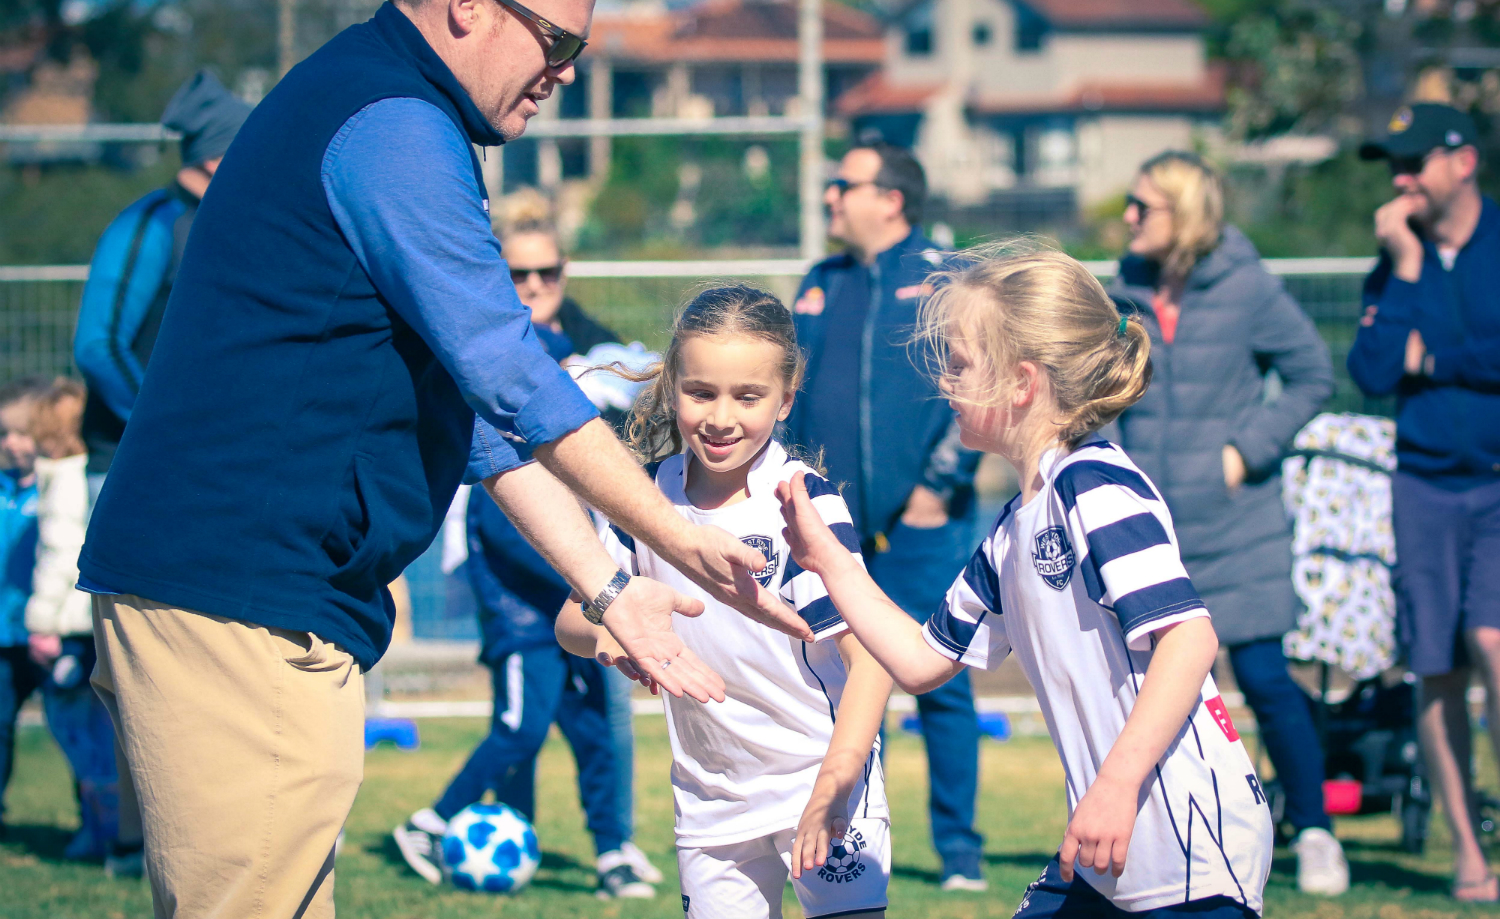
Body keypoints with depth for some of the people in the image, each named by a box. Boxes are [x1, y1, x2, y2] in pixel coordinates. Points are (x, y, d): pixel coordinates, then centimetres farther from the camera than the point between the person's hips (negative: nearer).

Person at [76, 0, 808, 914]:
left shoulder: (399, 126, 22)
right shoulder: (394, 129, -12)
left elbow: (477, 407, 22)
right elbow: (513, 379, -15)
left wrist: (606, 587, 17)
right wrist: (683, 541, -8)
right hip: (240, 604, -11)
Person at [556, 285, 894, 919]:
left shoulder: (806, 505, -15)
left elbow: (871, 656, -19)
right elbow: (571, 621, 8)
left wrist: (833, 784, -29)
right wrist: (603, 631, -16)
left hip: (822, 775, -4)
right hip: (710, 800, 4)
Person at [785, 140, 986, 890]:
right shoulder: (819, 288, 16)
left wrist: (940, 482, -12)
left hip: (917, 523, -5)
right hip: (828, 528, 5)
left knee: (940, 685, -3)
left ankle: (958, 847, 4)